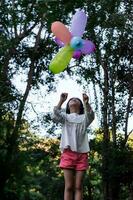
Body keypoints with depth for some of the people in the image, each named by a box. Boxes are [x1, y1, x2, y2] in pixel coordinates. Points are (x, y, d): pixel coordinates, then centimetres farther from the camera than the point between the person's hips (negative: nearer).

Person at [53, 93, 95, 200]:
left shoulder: (83, 118, 16)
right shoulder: (65, 117, 17)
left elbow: (91, 117, -8)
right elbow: (55, 116, -6)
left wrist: (86, 103, -28)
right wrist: (61, 101, -18)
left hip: (81, 154, 1)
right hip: (68, 153, -1)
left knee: (78, 187, -2)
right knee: (68, 186, -5)